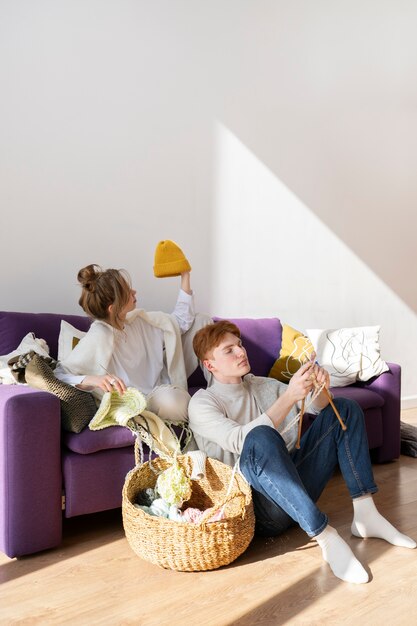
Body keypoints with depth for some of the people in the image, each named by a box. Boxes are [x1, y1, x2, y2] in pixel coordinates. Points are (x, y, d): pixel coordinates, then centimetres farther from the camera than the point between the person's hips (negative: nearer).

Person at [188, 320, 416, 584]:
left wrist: (320, 387, -13)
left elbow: (317, 406, 10)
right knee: (261, 437, -37)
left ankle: (366, 513, -6)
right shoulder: (202, 403, -3)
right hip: (262, 505, -6)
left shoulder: (264, 385, 16)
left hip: (296, 486, 7)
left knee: (344, 409, 3)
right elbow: (242, 441, -21)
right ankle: (325, 536, -32)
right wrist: (289, 397, -27)